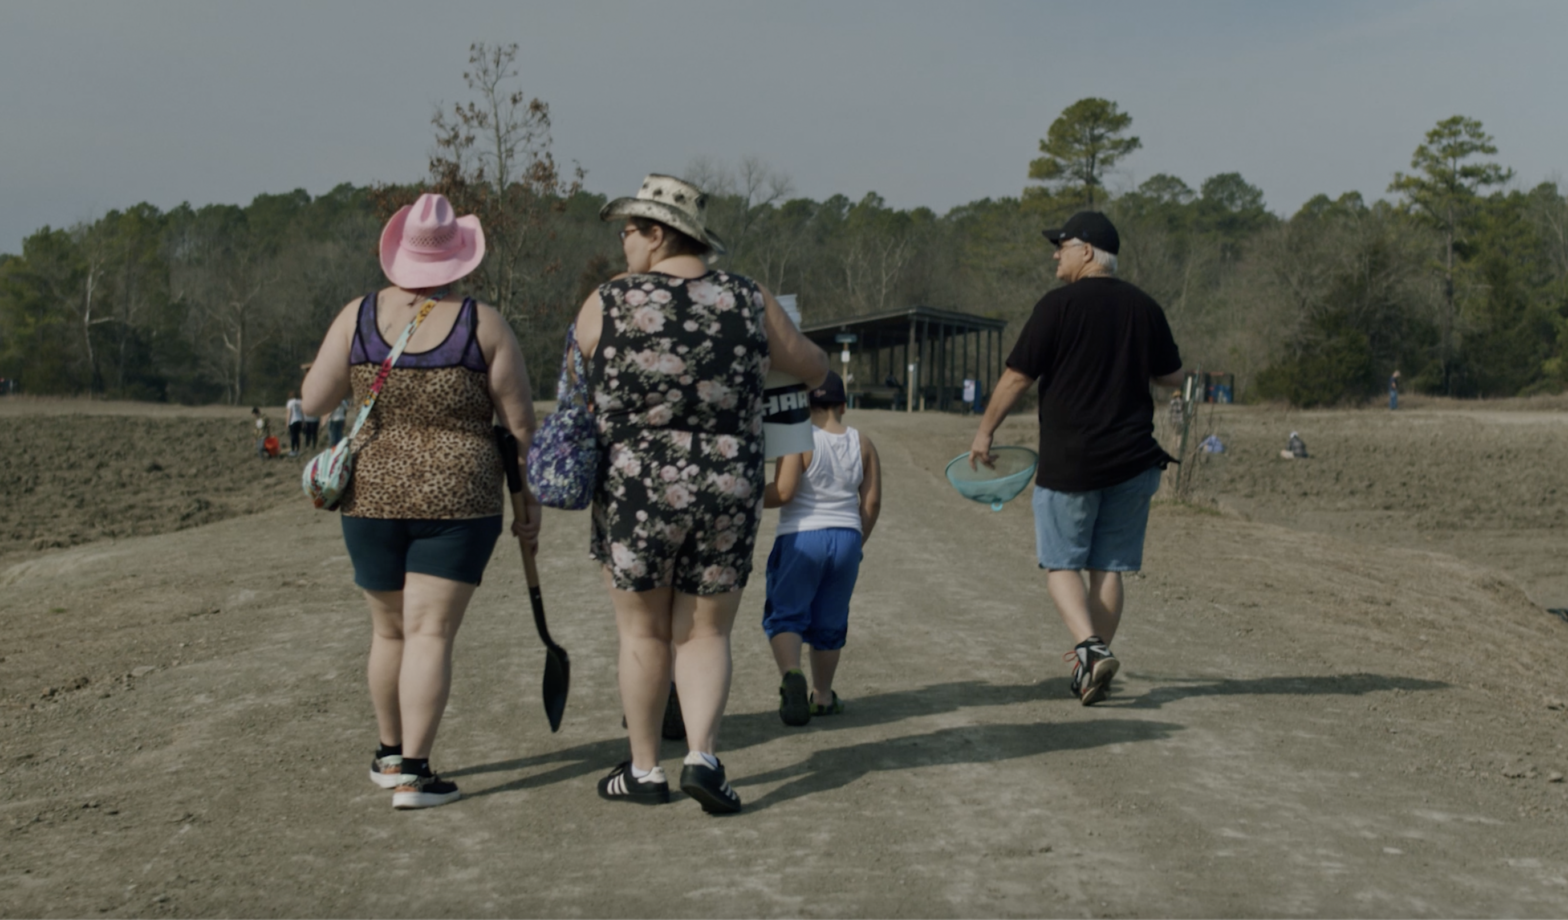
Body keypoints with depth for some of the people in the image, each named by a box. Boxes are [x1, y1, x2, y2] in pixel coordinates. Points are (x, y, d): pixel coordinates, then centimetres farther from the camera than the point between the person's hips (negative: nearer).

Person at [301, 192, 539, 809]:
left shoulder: (360, 316, -2)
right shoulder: (482, 324, -7)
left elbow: (312, 403, 1)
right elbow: (520, 420, -5)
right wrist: (531, 499, 5)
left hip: (372, 499, 3)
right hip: (457, 502, -3)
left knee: (390, 630, 18)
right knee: (431, 636, -2)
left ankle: (390, 753, 32)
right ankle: (412, 774, -5)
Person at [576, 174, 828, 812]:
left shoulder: (607, 304, -5)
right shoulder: (750, 302, -1)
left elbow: (577, 383, 12)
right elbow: (814, 368, 12)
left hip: (635, 490, -1)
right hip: (729, 491, 1)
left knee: (643, 633, 14)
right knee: (705, 633, 13)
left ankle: (643, 769, 22)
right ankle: (703, 756, -3)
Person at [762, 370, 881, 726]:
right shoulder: (862, 444, 6)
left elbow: (783, 491, -18)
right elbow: (872, 502, 6)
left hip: (801, 539, -4)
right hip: (846, 539, 5)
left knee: (785, 615, 2)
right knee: (829, 622, 16)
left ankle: (791, 673, -24)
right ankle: (823, 696, 24)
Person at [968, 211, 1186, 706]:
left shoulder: (1059, 304, -9)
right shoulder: (1145, 307, 6)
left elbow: (1017, 376, -8)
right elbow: (1173, 376, 14)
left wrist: (985, 431, 3)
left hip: (1069, 461, -5)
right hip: (1132, 460, 5)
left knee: (1061, 563, 6)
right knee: (1108, 568, 11)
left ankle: (1091, 648, -15)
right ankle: (1093, 668, 14)